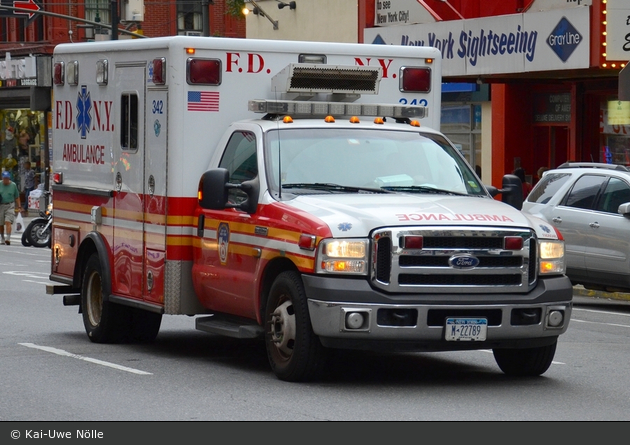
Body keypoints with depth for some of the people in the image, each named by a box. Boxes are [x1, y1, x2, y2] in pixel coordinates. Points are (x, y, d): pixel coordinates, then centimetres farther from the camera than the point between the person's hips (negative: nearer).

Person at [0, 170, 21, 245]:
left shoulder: (13, 185, 5)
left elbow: (17, 197, 11)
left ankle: (8, 238, -23)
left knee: (8, 222, -16)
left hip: (10, 206, -2)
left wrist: (18, 207, 7)